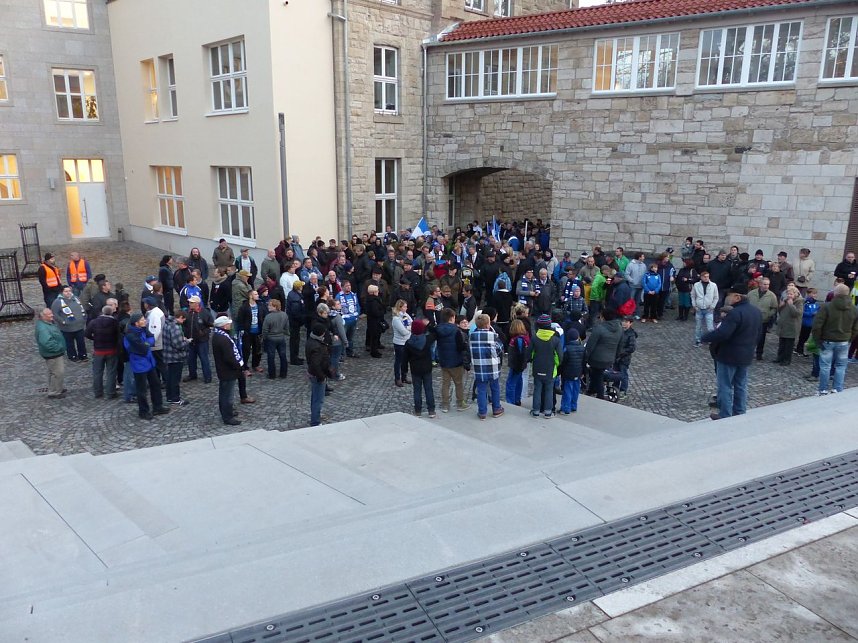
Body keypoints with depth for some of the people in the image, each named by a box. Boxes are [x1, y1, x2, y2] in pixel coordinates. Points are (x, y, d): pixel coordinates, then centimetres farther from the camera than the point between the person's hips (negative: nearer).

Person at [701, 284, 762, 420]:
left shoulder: (735, 313, -24)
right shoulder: (756, 311, 6)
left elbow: (721, 333, -31)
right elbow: (757, 333, 16)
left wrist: (705, 338, -17)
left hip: (729, 356, -9)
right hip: (746, 355, 9)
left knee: (725, 387, 1)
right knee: (741, 386, 16)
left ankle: (725, 416, 6)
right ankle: (740, 414, 24)